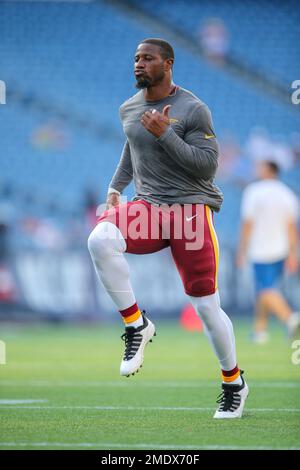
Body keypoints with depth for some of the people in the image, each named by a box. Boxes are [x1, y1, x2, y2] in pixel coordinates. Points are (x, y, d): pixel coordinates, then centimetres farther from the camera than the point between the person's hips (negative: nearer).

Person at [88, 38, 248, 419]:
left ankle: (234, 384, 20)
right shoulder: (128, 109, 10)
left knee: (206, 305, -2)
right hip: (147, 206, 4)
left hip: (191, 208, -4)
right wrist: (115, 188, 16)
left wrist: (165, 134, -20)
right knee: (100, 240, -30)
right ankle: (136, 325, -15)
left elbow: (208, 165, -13)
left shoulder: (193, 110, -9)